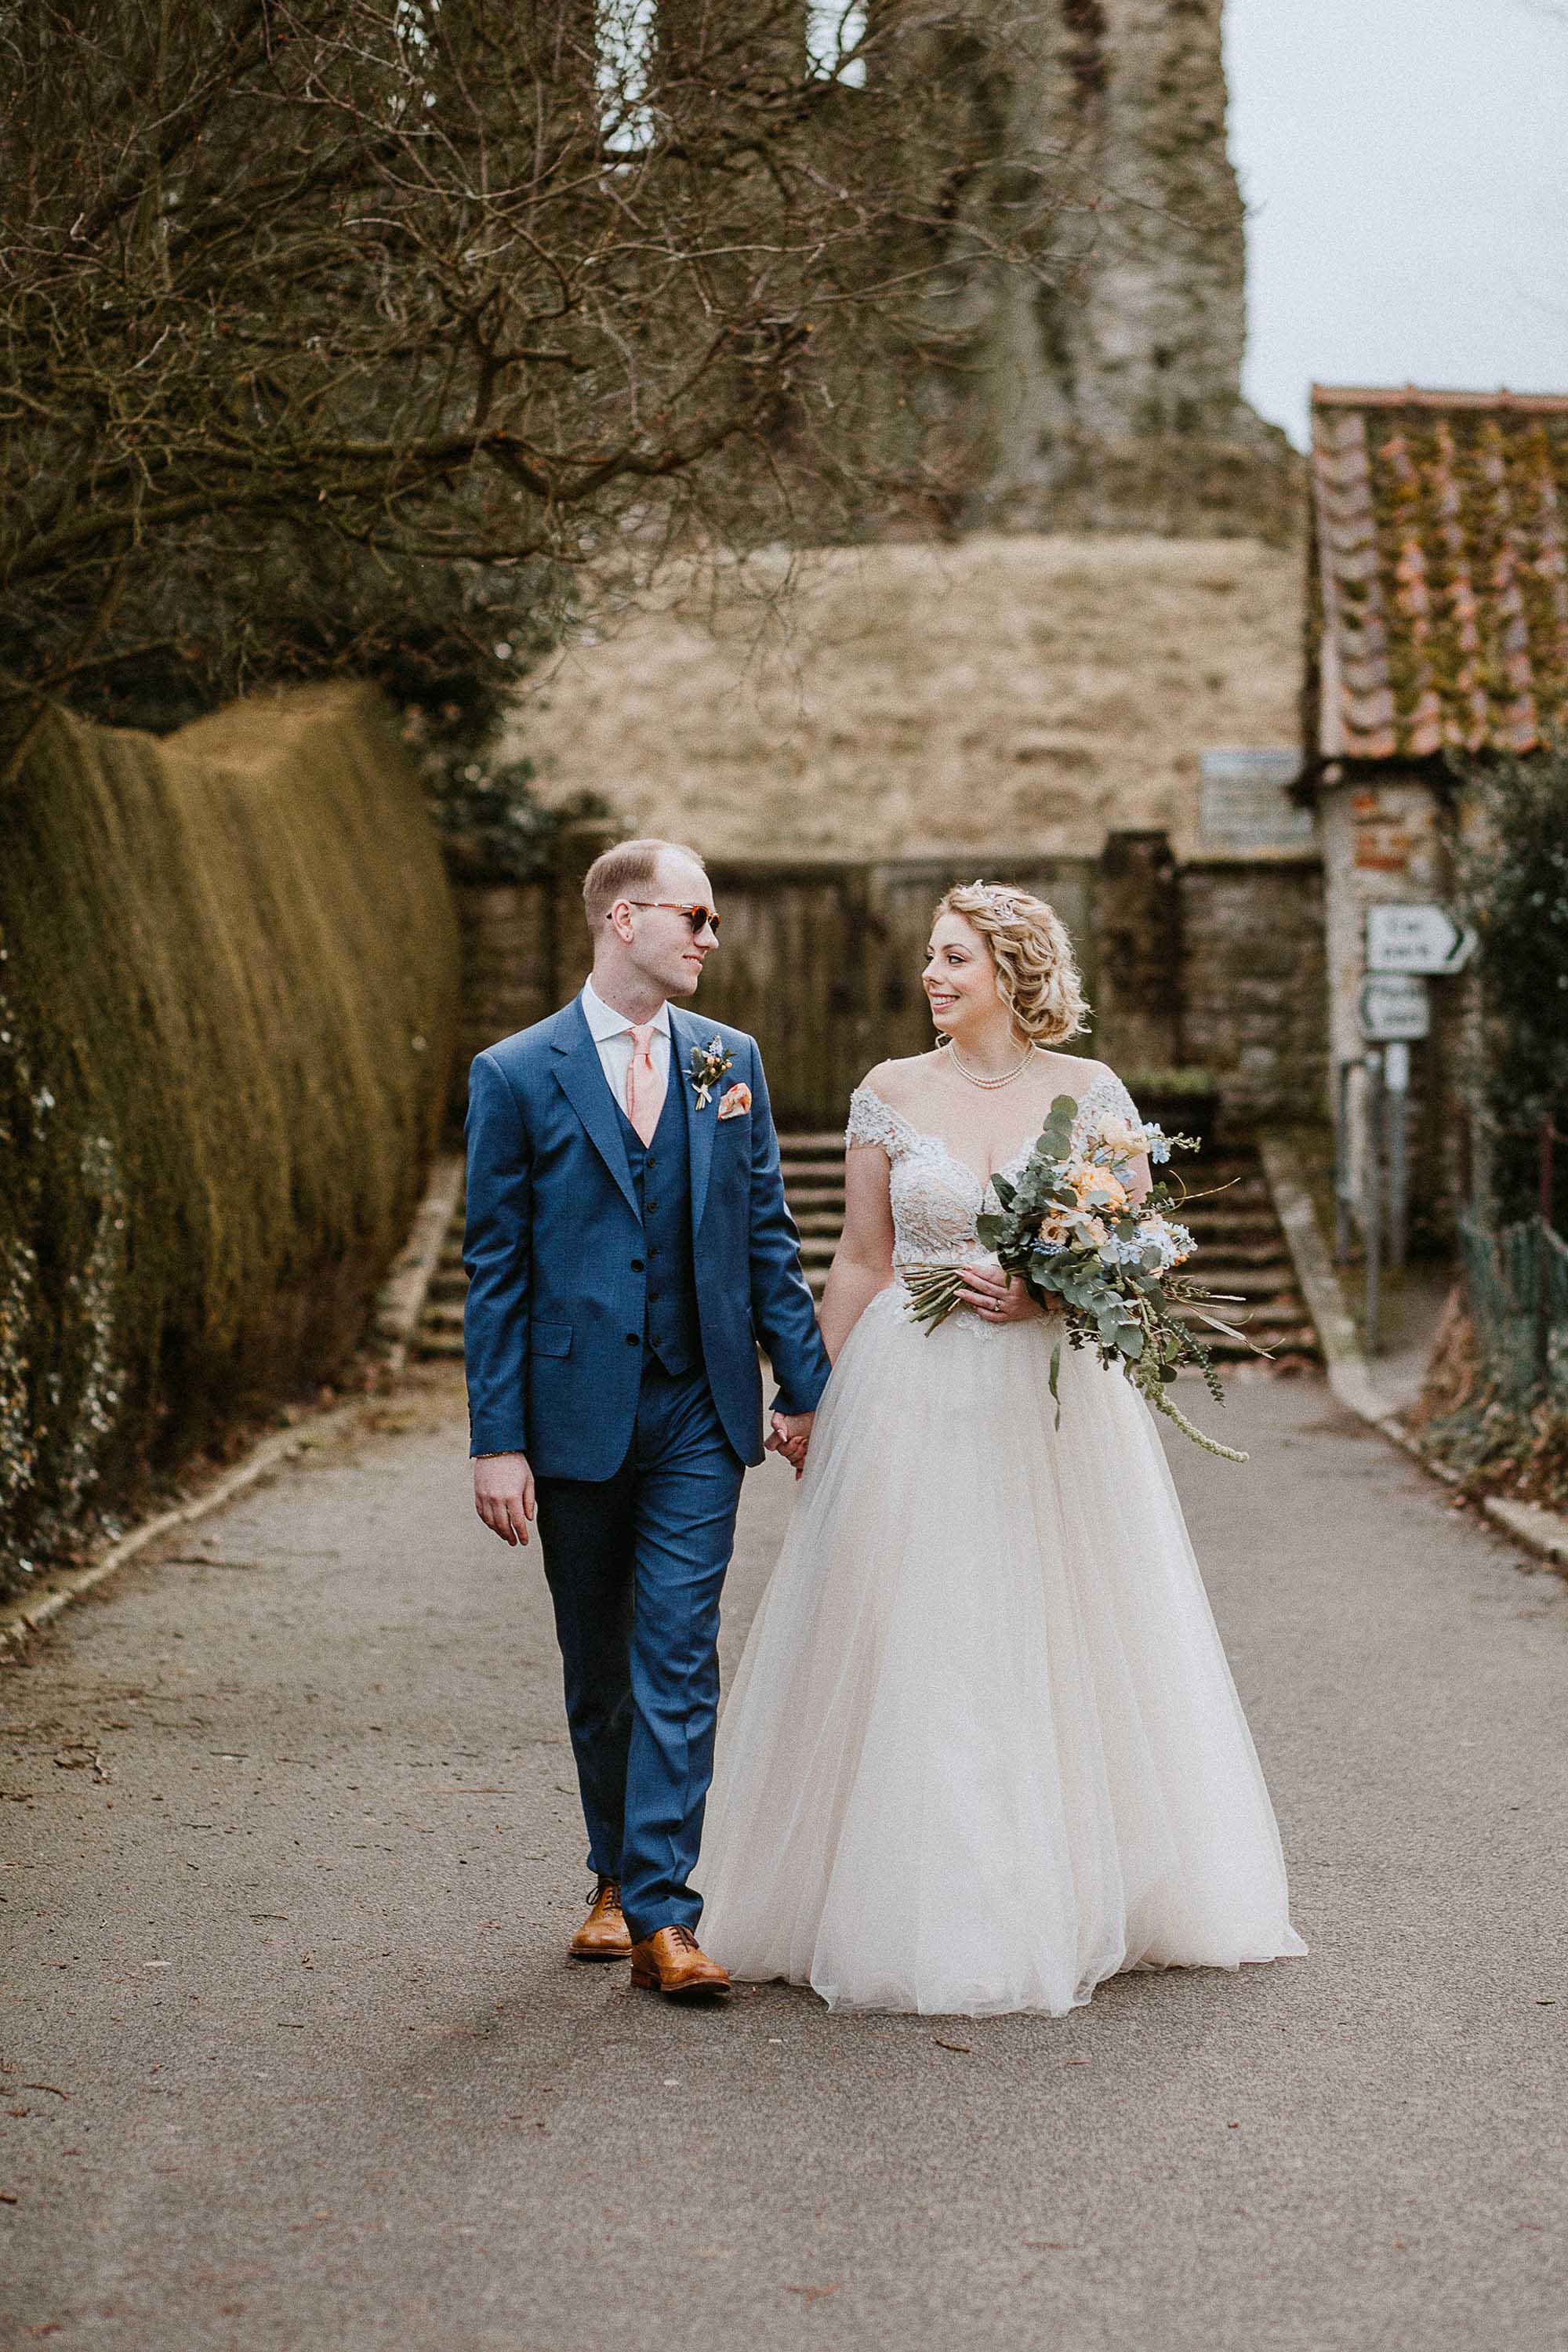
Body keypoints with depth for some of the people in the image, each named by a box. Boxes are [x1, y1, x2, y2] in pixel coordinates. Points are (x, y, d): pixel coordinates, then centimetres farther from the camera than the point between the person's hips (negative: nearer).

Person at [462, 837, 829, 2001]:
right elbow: (494, 1271, -3)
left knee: (677, 1659, -6)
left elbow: (768, 1235, 11)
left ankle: (661, 1912, -6)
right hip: (577, 1411, -1)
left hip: (700, 1412, 1)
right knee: (596, 1666, 12)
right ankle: (617, 1875, 29)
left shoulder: (732, 1062, 6)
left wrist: (804, 1384, 8)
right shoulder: (517, 1075, -3)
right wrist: (497, 1438, -7)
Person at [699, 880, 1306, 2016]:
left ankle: (1072, 1901, 18)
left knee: (1061, 1646, 4)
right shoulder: (891, 1094, 4)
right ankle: (927, 1910, 9)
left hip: (1054, 1399, 0)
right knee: (913, 1649, 0)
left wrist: (1050, 1290, -15)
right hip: (914, 1398, 0)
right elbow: (860, 1262, 7)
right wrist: (816, 1404, 6)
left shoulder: (1090, 1092, 1)